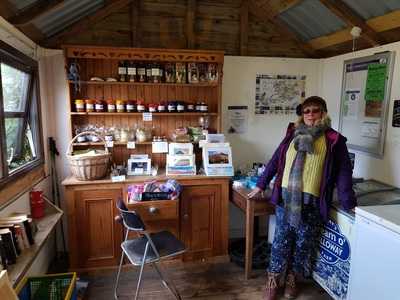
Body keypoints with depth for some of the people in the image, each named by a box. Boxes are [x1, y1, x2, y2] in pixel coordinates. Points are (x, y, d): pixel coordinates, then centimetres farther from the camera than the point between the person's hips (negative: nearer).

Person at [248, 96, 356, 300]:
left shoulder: (334, 141, -1)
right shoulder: (293, 134, 8)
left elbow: (343, 173, -1)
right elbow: (275, 161, 11)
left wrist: (349, 204, -4)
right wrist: (261, 185, 12)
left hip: (311, 201, -2)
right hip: (285, 196, 2)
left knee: (304, 242, 11)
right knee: (281, 239, 8)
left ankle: (292, 279, 31)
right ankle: (273, 280, 23)